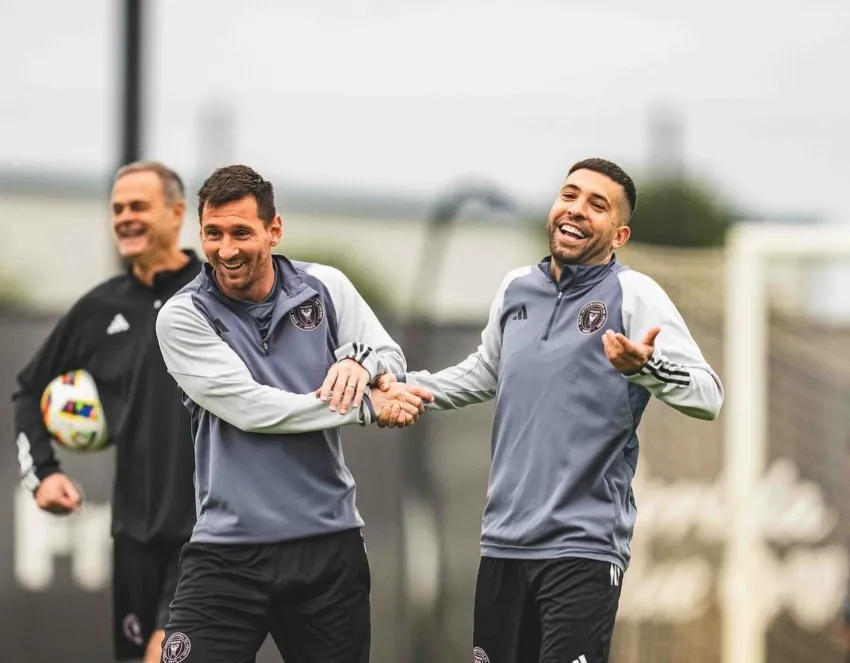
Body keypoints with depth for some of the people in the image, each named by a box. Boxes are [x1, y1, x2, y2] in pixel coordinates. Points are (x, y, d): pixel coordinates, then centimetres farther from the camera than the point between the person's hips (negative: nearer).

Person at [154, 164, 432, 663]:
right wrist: (368, 407, -14)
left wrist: (360, 361, -17)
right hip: (229, 552, -3)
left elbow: (391, 358, 8)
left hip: (330, 544, 3)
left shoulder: (325, 287, 5)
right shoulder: (183, 317, -5)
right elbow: (251, 408, -14)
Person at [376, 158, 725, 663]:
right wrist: (404, 386, 16)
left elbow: (709, 395, -18)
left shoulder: (632, 294, -8)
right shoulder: (517, 288, 10)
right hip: (504, 542, 6)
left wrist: (645, 367, -38)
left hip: (584, 547, -6)